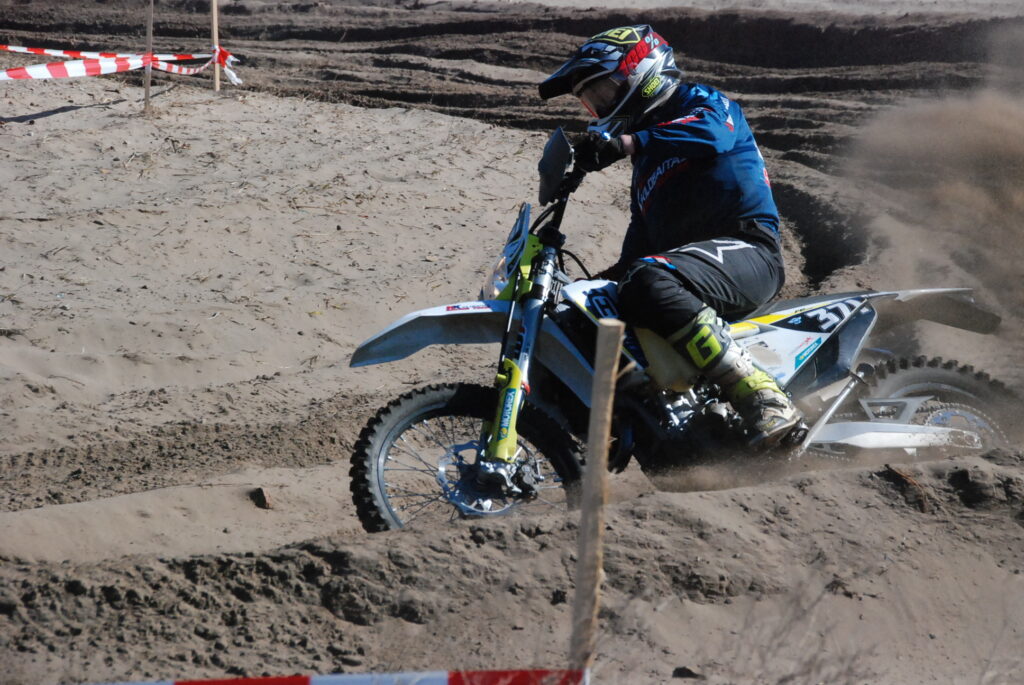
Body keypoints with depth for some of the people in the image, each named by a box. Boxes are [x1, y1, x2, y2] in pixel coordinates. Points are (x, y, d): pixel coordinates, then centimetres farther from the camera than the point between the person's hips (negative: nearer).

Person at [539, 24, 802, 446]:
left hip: (745, 248, -10)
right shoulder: (644, 168, 31)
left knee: (650, 282, -37)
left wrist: (628, 142, -30)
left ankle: (763, 398, -41)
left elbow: (714, 130, -20)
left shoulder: (698, 102, 6)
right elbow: (640, 240, 30)